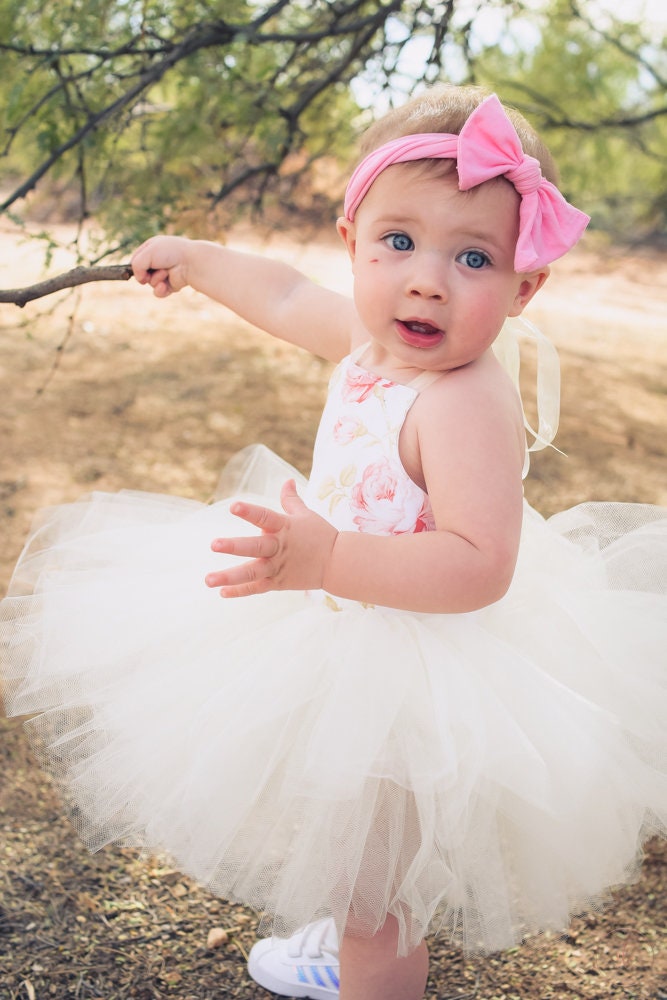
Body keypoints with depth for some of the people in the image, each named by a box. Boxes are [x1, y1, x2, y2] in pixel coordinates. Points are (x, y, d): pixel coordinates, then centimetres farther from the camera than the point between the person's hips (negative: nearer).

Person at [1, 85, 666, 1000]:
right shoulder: (375, 339, -4)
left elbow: (476, 565, -38)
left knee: (374, 904, 11)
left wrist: (327, 559, -45)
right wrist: (191, 257, 28)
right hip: (360, 645, 9)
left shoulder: (466, 404, -32)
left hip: (415, 689, -9)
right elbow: (286, 294, 15)